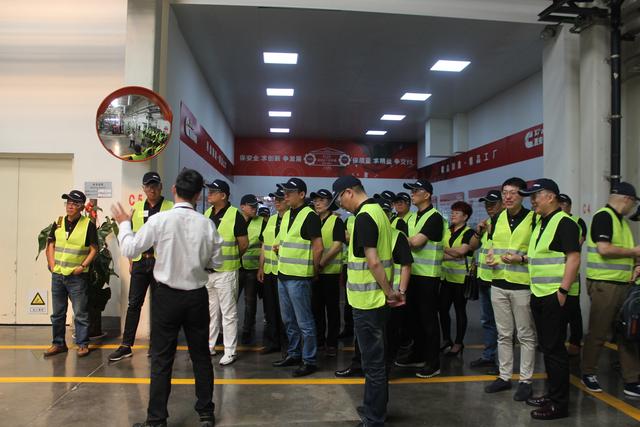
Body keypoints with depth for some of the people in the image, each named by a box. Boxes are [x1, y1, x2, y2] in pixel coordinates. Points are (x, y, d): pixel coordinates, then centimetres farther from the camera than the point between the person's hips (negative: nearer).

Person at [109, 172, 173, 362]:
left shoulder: (170, 208, -3)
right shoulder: (137, 208, 10)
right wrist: (130, 261, 10)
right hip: (140, 261, 3)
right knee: (134, 303, 5)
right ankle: (126, 346, 12)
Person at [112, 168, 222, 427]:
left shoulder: (159, 220, -13)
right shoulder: (207, 224, -7)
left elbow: (129, 250, -3)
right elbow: (216, 263, 2)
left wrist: (124, 224, 12)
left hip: (167, 296, -2)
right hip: (197, 296, 2)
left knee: (162, 359, 8)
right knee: (200, 355, 13)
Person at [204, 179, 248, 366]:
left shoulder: (235, 215, -11)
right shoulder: (207, 213, 9)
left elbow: (244, 244, -7)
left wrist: (229, 258, 4)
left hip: (225, 272, -7)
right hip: (206, 271, 7)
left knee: (228, 313, 1)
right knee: (210, 311, 17)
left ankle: (230, 351, 11)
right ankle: (209, 346, 30)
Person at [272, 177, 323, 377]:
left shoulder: (309, 216, -14)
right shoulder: (287, 215, 13)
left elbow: (318, 247, -14)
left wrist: (314, 270, -5)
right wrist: (280, 247, 11)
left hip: (299, 277, -9)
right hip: (283, 274, 9)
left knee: (304, 322, 0)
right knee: (288, 320, 18)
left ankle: (309, 361, 10)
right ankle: (293, 354, 31)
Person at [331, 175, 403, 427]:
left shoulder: (364, 217, -18)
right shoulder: (378, 211, 13)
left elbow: (373, 261, -23)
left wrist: (389, 292, -14)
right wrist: (389, 290, 14)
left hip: (368, 300, -10)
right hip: (375, 297, 10)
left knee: (373, 361, 1)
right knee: (376, 357, 20)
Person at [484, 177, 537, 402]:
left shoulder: (533, 218, -6)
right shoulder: (497, 219, 10)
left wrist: (521, 258, -19)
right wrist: (490, 255, 1)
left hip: (522, 284, -5)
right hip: (498, 283, 5)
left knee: (526, 335, 5)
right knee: (503, 334, 13)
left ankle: (525, 381, 16)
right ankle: (504, 377, 25)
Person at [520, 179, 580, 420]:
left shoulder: (564, 223, -12)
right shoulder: (540, 224, 17)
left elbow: (573, 258, -19)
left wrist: (563, 291, -23)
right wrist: (523, 258, 11)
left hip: (555, 296, -9)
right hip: (539, 294, 9)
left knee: (554, 348, -3)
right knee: (546, 347, 16)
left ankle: (559, 404, 8)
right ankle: (552, 394, 28)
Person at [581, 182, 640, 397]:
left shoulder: (621, 220, 17)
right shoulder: (603, 216, -12)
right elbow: (604, 249, -22)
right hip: (604, 284, -9)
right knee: (598, 333, 2)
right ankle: (588, 374, 17)